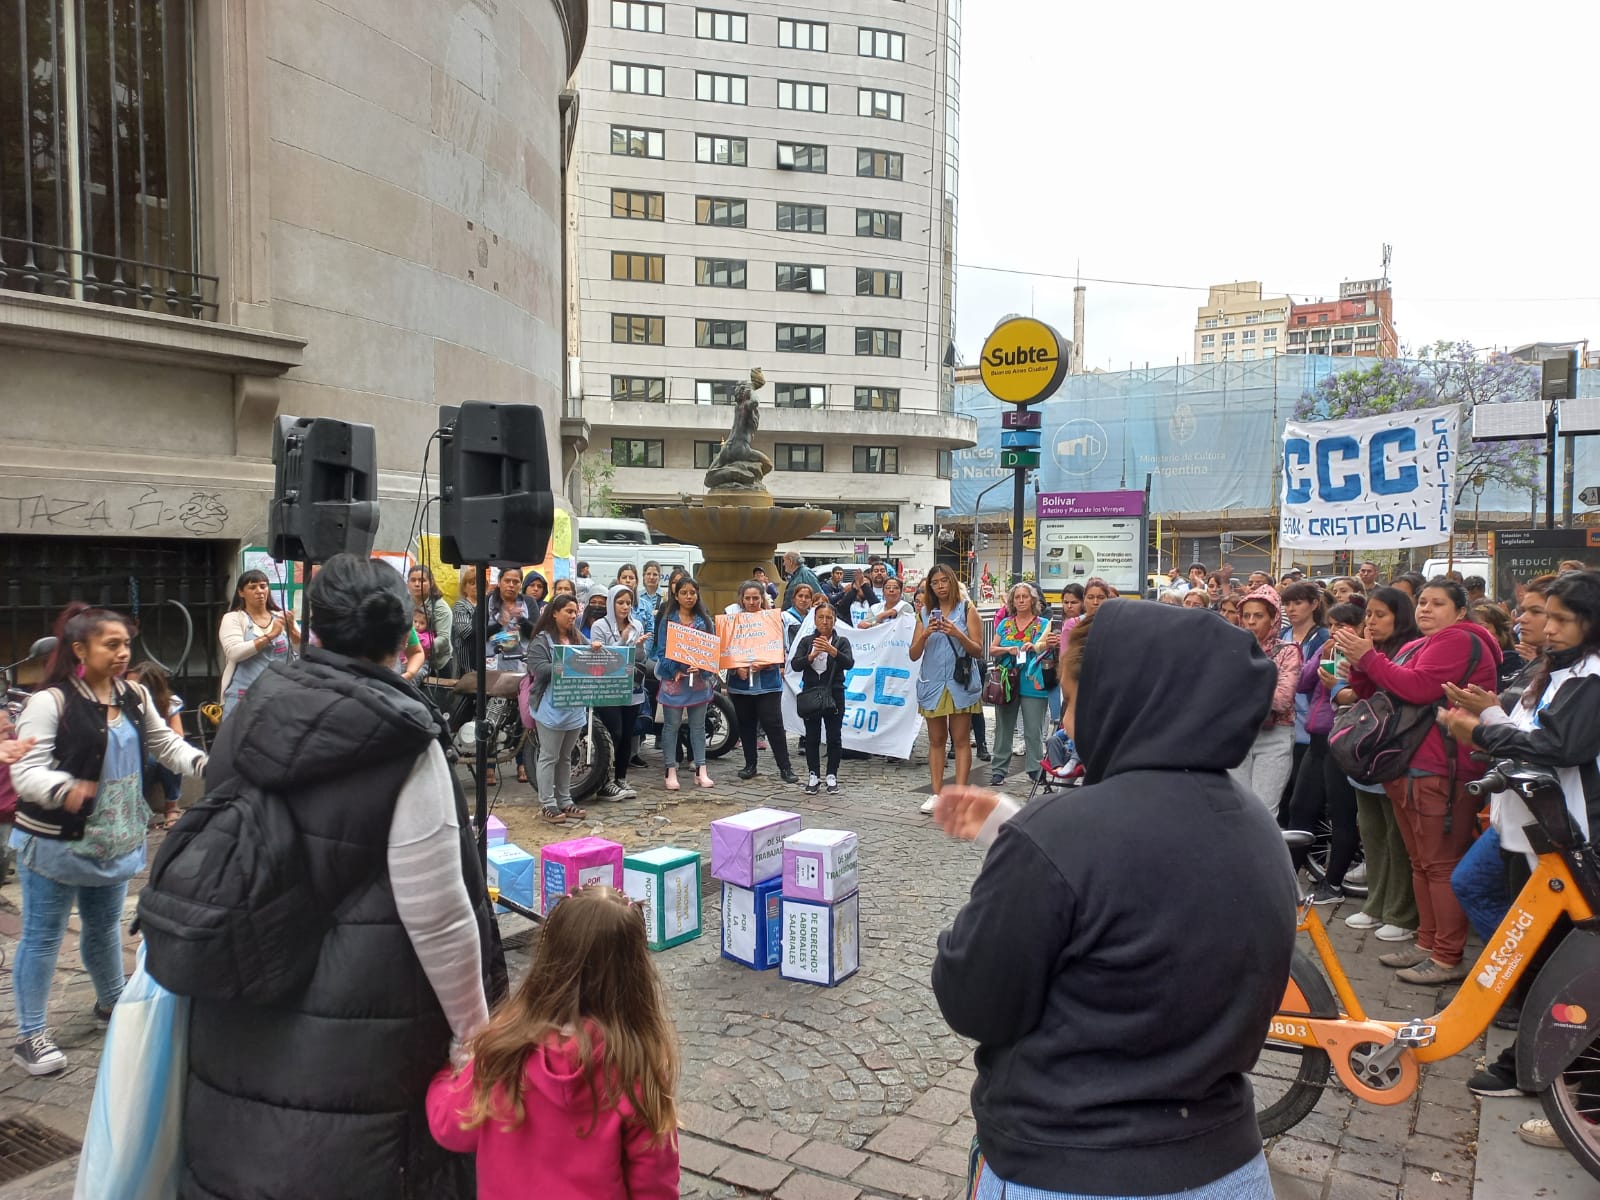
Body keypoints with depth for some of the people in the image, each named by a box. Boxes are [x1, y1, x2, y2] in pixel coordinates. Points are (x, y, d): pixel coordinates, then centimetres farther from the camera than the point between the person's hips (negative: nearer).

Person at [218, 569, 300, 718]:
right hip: (243, 698, -3)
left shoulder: (281, 617, 11)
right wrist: (270, 636, -18)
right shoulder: (233, 618, 3)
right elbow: (234, 653, -14)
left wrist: (291, 629, -12)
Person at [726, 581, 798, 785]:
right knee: (746, 725, 11)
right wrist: (737, 668, -15)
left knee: (773, 724, -5)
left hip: (767, 682, -2)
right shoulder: (734, 620, 2)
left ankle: (785, 767, 1)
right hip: (741, 682, 2)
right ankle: (750, 764, 24)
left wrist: (764, 664, -19)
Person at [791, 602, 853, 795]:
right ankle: (813, 776, 15)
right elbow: (794, 664, -5)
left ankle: (832, 776, 13)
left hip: (834, 694, -1)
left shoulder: (841, 641, 1)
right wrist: (810, 656, -22)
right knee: (812, 736, 6)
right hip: (810, 693, 1)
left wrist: (832, 651, -30)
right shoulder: (806, 641, 6)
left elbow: (849, 663, -15)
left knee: (834, 736, 2)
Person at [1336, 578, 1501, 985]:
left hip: (1443, 771, -10)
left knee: (1441, 863, -6)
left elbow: (1419, 688, -21)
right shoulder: (1417, 647, 21)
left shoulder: (1459, 641, -7)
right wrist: (1358, 664, -1)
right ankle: (1426, 943, 21)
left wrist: (1368, 656, -16)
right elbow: (1377, 693, 18)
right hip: (1409, 767, 10)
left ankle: (1448, 958, -1)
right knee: (1421, 861, 13)